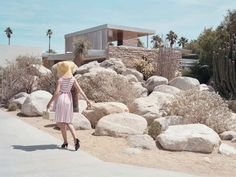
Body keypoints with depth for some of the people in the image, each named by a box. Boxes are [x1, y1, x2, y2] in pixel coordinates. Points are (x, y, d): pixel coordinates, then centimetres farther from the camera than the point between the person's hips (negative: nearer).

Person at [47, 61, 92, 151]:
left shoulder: (60, 80, -13)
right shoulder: (73, 78, 1)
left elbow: (56, 93, -19)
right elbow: (80, 90, -3)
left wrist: (50, 102, -11)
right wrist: (87, 99, -3)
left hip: (60, 99, -5)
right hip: (69, 99, 5)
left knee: (61, 122, 7)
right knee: (68, 122, 11)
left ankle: (65, 142, 7)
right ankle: (75, 139, -9)